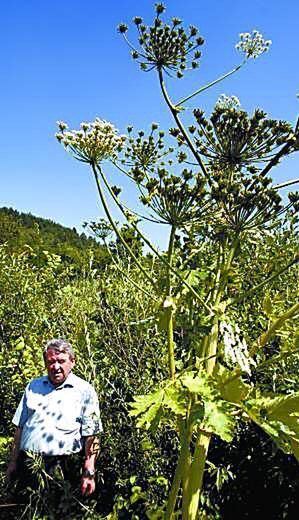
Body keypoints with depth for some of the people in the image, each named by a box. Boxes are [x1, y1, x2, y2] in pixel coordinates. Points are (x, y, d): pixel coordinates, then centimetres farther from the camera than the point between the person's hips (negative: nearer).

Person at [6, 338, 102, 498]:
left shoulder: (85, 391, -2)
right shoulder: (33, 386, 13)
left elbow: (91, 436, -5)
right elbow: (20, 426, 16)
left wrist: (89, 473, -11)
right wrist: (13, 462, 12)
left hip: (62, 466, -3)